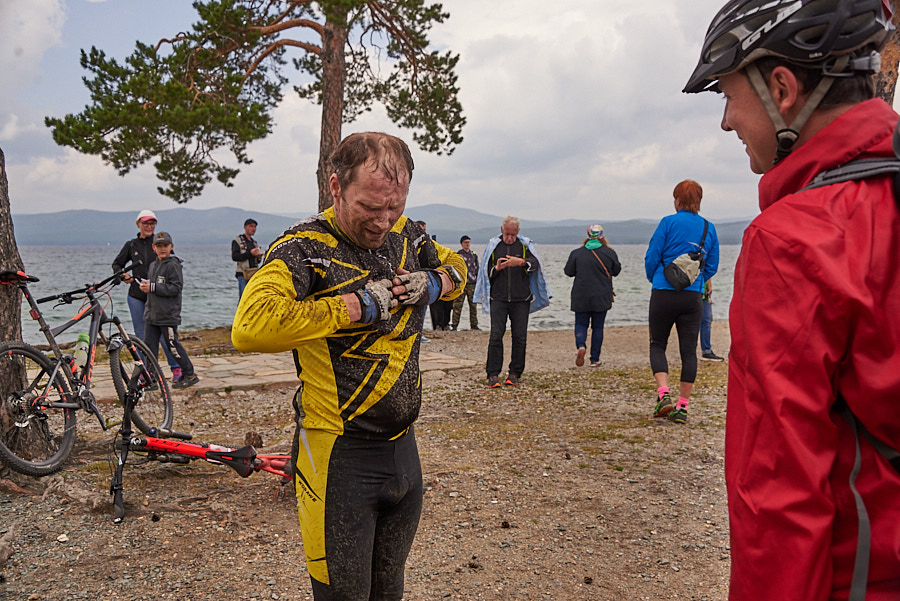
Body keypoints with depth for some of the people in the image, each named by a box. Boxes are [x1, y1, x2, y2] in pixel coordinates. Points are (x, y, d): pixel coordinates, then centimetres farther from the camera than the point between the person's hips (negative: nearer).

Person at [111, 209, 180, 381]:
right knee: (140, 334, 7)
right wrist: (123, 275, -1)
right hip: (136, 295, 3)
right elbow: (117, 264, 20)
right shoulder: (131, 245, 10)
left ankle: (176, 368, 3)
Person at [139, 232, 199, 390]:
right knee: (149, 346, 5)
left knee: (173, 345, -2)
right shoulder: (153, 265, 16)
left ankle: (190, 375, 11)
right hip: (151, 314, 8)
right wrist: (144, 286, 6)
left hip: (168, 316, -8)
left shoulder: (173, 265, -10)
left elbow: (176, 288, -17)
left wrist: (153, 287, -19)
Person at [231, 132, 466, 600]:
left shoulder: (406, 233, 3)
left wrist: (433, 283, -1)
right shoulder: (306, 247, -17)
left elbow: (455, 266, 23)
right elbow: (249, 327, -35)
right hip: (340, 457, -6)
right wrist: (357, 306, -27)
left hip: (403, 449, 7)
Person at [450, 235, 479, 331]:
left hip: (472, 284, 4)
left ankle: (474, 325, 12)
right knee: (457, 305, -6)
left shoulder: (474, 255, 17)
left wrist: (478, 282, 15)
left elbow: (477, 269, 22)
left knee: (473, 305, 5)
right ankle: (454, 325, -1)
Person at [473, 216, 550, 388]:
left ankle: (515, 373, 12)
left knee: (519, 336, 2)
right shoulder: (493, 245, 9)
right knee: (496, 335, -7)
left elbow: (535, 264, -10)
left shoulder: (525, 245, 7)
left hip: (521, 298, 0)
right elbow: (486, 271, 10)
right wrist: (496, 268, -12)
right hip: (498, 298, 0)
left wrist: (521, 262, -30)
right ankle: (493, 374, -3)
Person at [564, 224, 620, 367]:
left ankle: (580, 345, -20)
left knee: (581, 324, 10)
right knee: (598, 327, 8)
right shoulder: (609, 253, -3)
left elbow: (568, 272, 2)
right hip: (602, 297, 0)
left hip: (581, 297, 0)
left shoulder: (576, 253, -4)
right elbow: (616, 271, 10)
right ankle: (595, 359, 9)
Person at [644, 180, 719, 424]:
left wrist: (654, 279, 14)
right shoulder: (709, 229, 7)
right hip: (693, 296, 3)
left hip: (664, 293, -3)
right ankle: (682, 406, 7)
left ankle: (663, 394, -8)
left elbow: (651, 257, -5)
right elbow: (712, 266, 10)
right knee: (689, 350, 6)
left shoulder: (668, 223, -5)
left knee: (657, 345, 10)